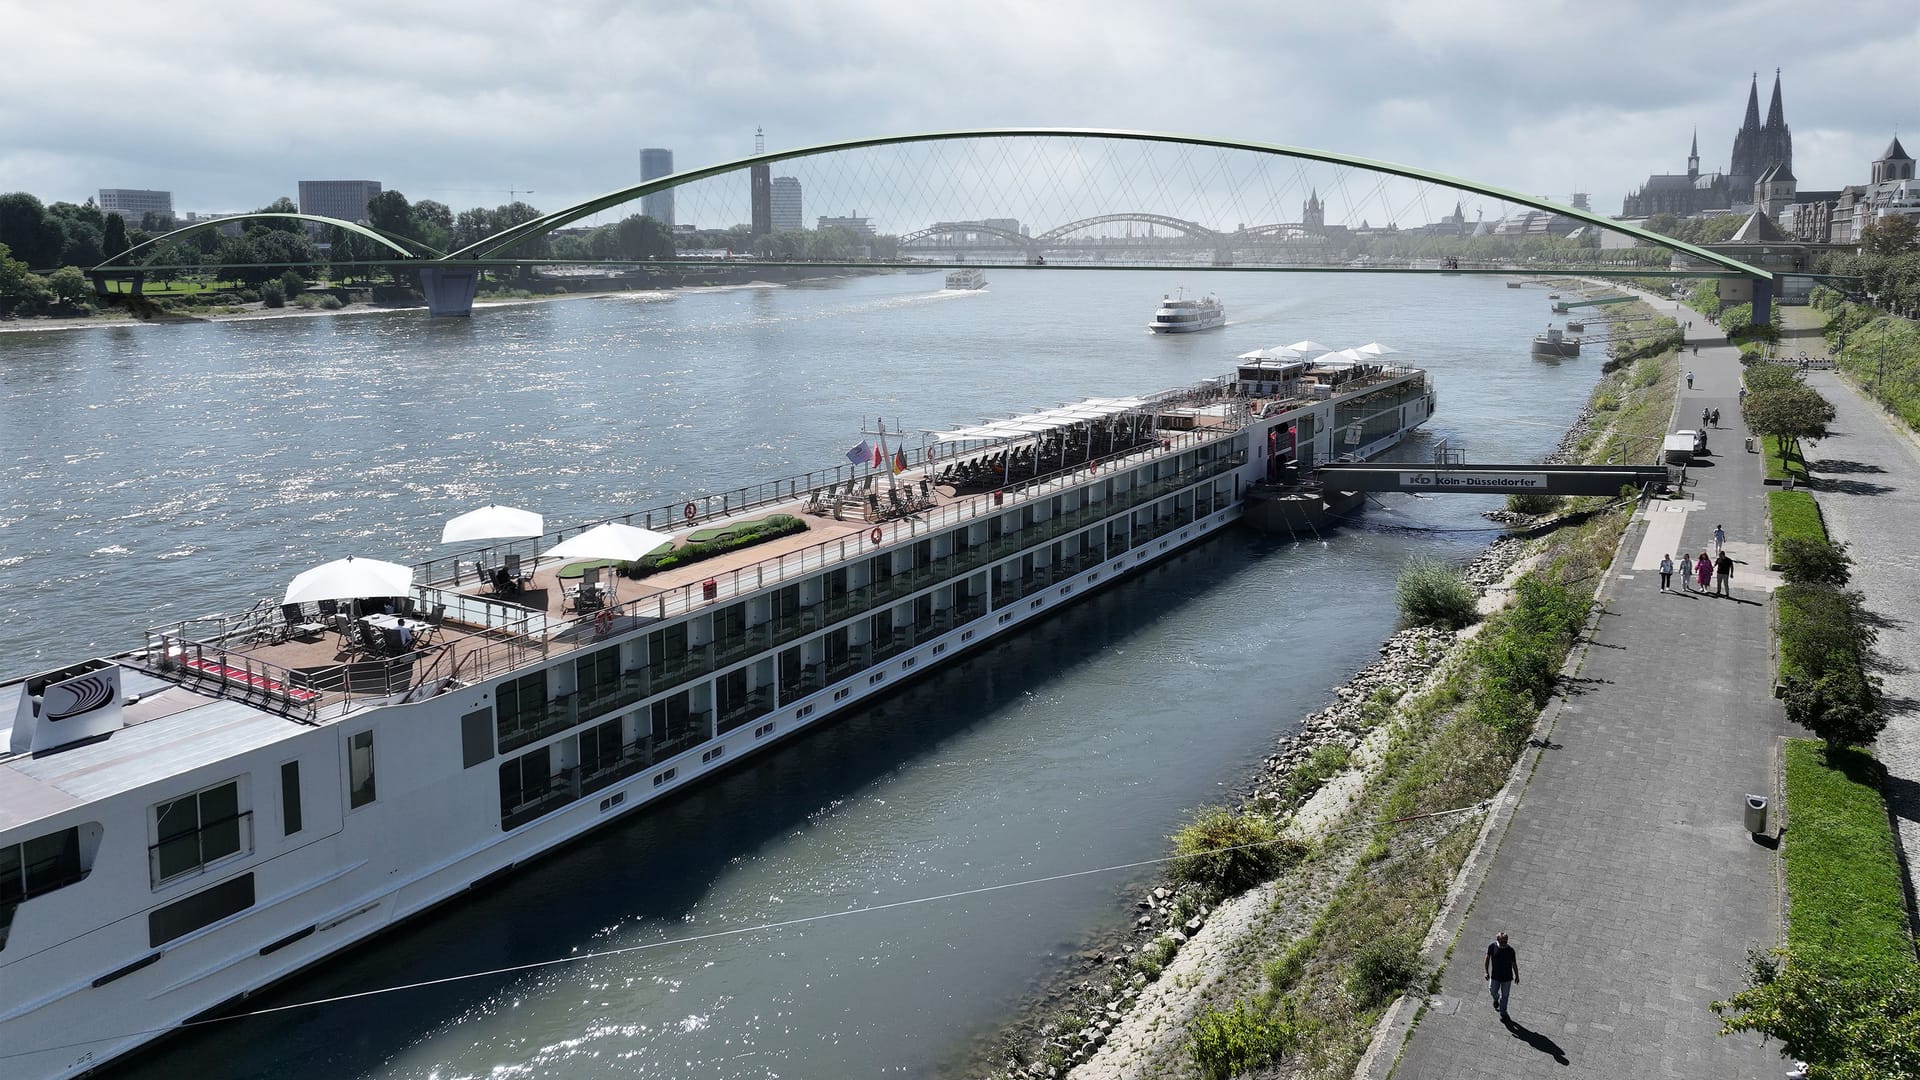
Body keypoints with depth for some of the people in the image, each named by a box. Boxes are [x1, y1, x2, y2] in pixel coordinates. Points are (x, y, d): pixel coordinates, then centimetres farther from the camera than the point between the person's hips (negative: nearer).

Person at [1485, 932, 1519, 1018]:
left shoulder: (1510, 950, -23)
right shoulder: (1492, 946, -19)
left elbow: (1514, 964, -8)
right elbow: (1487, 958, -4)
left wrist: (1517, 976, 3)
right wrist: (1486, 972, -2)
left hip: (1507, 977, -1)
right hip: (1495, 976, 1)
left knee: (1504, 995, 15)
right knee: (1493, 992, 17)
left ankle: (1503, 1012, 38)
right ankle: (1496, 999, 53)